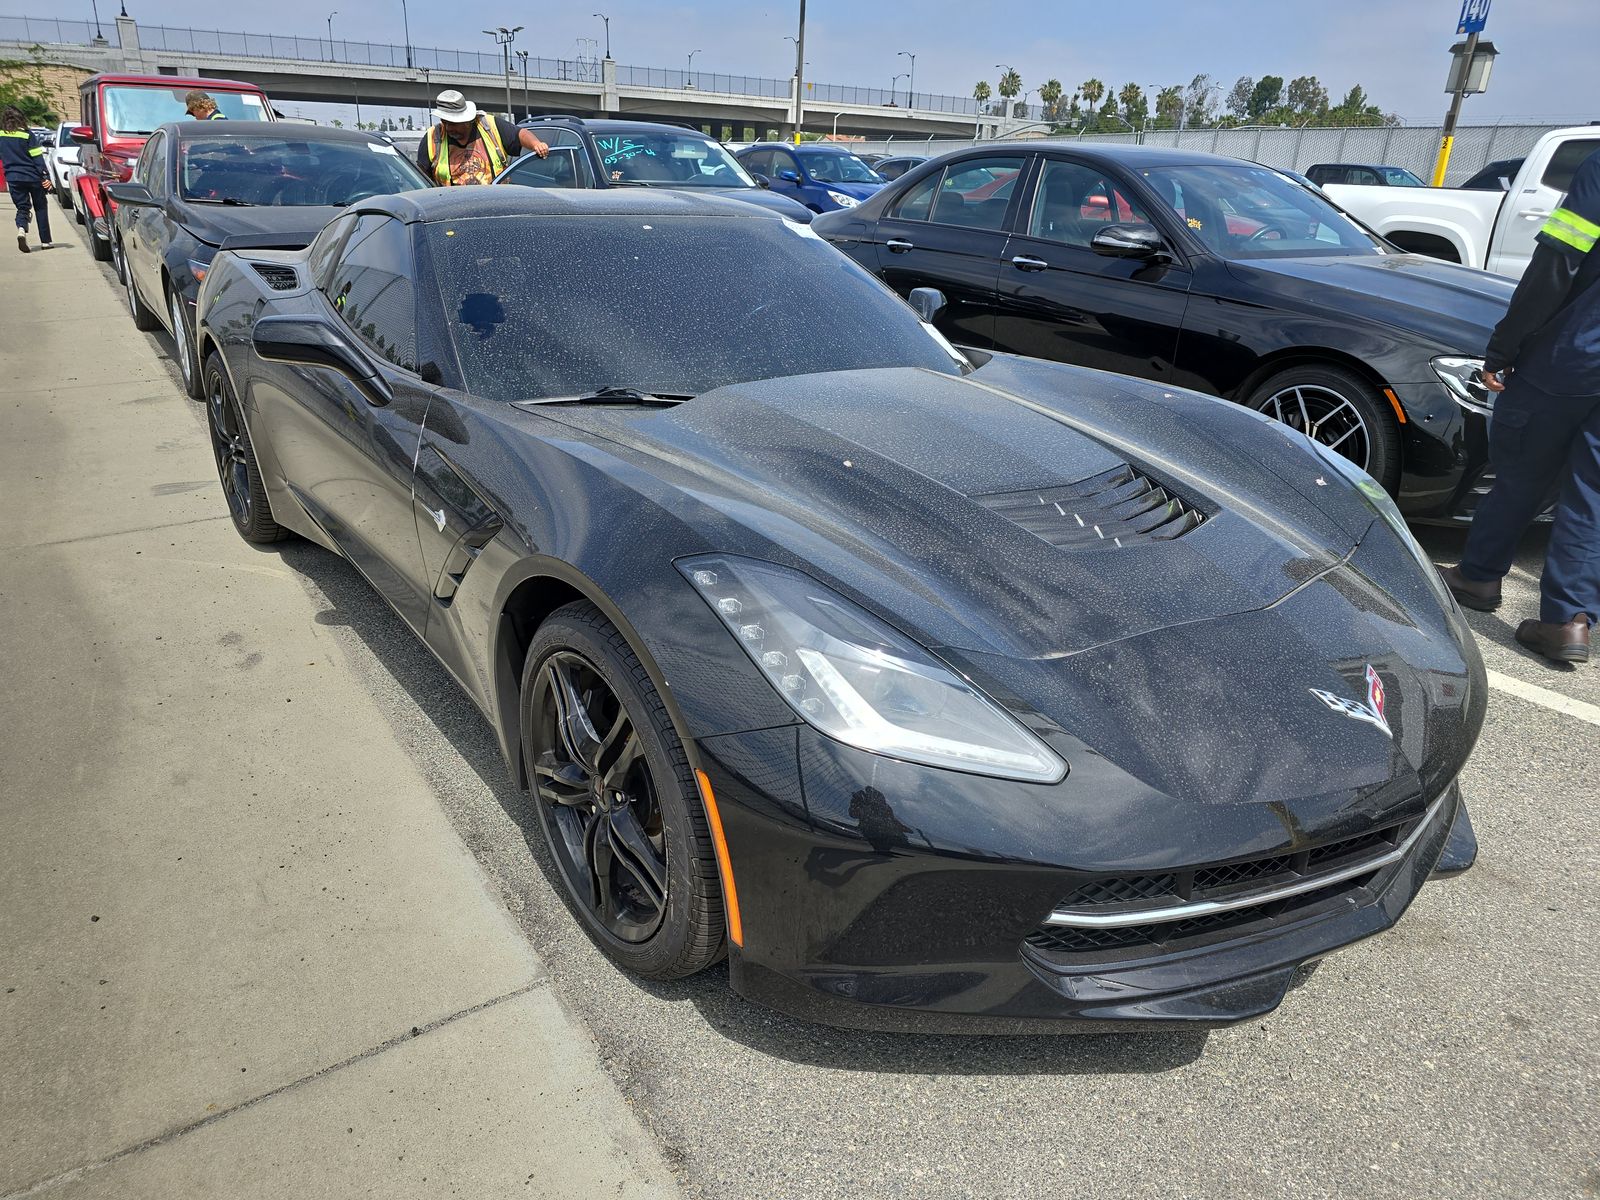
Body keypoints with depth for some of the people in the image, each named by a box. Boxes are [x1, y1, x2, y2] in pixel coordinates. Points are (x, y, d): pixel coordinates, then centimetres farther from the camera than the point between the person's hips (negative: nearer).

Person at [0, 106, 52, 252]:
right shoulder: (27, 134, -7)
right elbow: (37, 158, -10)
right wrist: (45, 177, -8)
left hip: (13, 178, 2)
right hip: (32, 177, -2)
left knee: (22, 207, 9)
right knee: (41, 208, 11)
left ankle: (21, 229, -22)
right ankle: (45, 241, 10)